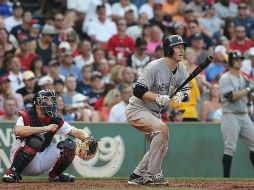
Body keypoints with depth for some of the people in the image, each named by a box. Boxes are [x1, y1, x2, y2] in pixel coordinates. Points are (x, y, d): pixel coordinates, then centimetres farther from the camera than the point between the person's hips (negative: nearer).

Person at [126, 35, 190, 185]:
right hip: (137, 109, -9)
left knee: (161, 146, 12)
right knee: (162, 128, -31)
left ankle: (137, 176, 27)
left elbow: (187, 93, -5)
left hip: (154, 113, 9)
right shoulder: (155, 67, -22)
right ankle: (153, 174, -25)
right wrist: (158, 98, -38)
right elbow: (138, 90, -26)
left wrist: (181, 96, -29)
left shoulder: (181, 71, 2)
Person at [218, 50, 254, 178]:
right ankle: (226, 178, -8)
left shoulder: (243, 78, 16)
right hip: (231, 116, -7)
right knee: (230, 148, -11)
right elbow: (232, 97, -20)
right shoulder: (226, 78, -7)